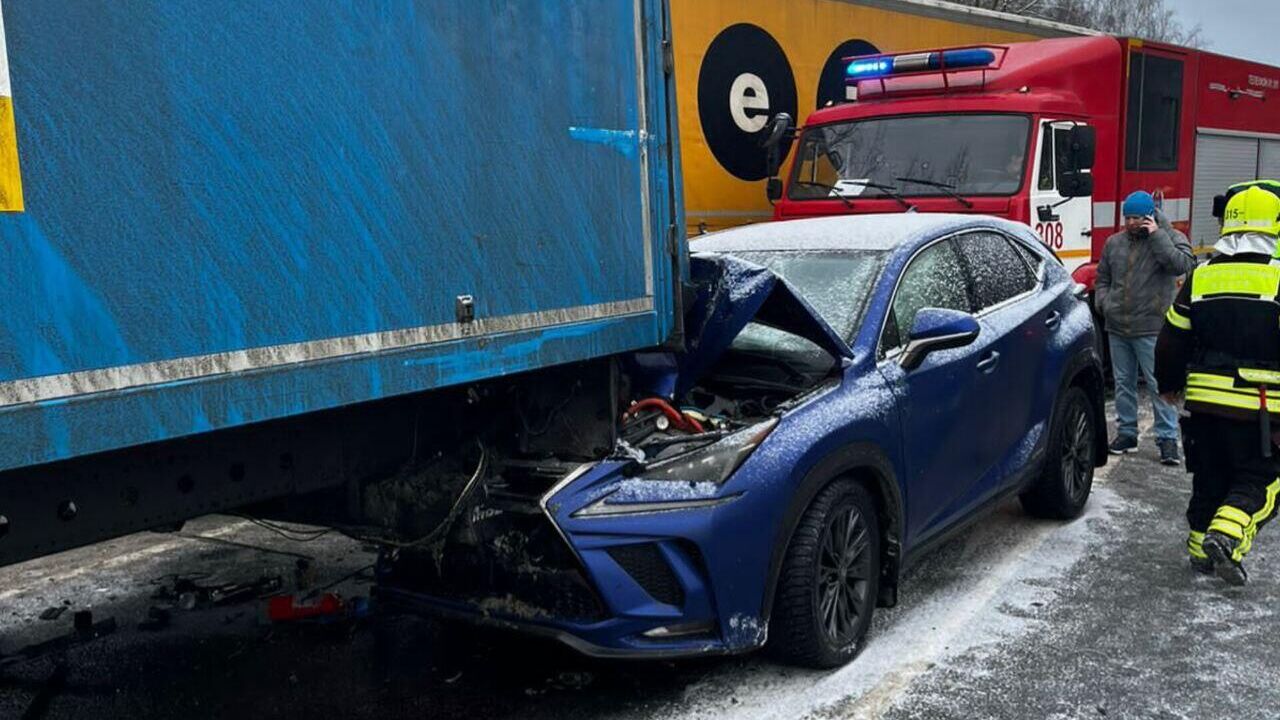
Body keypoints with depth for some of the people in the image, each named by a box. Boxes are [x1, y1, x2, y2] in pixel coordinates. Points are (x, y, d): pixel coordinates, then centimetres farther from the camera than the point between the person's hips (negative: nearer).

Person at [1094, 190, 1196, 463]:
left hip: (1151, 328, -5)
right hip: (1117, 328, 5)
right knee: (1123, 383, 13)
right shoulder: (1114, 242, 12)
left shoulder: (1171, 238, -2)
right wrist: (1103, 302, 3)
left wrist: (1156, 235, -19)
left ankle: (1167, 438, 3)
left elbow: (1183, 265, -22)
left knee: (1159, 384, -4)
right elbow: (1102, 278, 21)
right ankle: (1126, 432, 23)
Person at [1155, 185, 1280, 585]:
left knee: (1209, 478, 17)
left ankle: (1201, 550, 23)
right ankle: (1226, 537, -12)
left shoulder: (1200, 278, 4)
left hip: (1205, 402, 4)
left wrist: (1169, 384, 22)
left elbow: (1171, 341, 9)